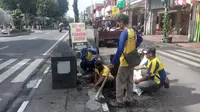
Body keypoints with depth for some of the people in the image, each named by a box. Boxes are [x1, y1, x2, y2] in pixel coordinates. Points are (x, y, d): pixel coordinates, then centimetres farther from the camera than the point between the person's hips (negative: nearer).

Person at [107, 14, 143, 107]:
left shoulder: (124, 33, -22)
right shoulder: (133, 31, 6)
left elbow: (120, 50, -28)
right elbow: (140, 39, 25)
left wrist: (113, 63, -24)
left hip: (125, 62, -9)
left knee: (120, 82, 4)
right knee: (129, 81, 16)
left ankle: (119, 102, 13)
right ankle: (128, 100, 27)